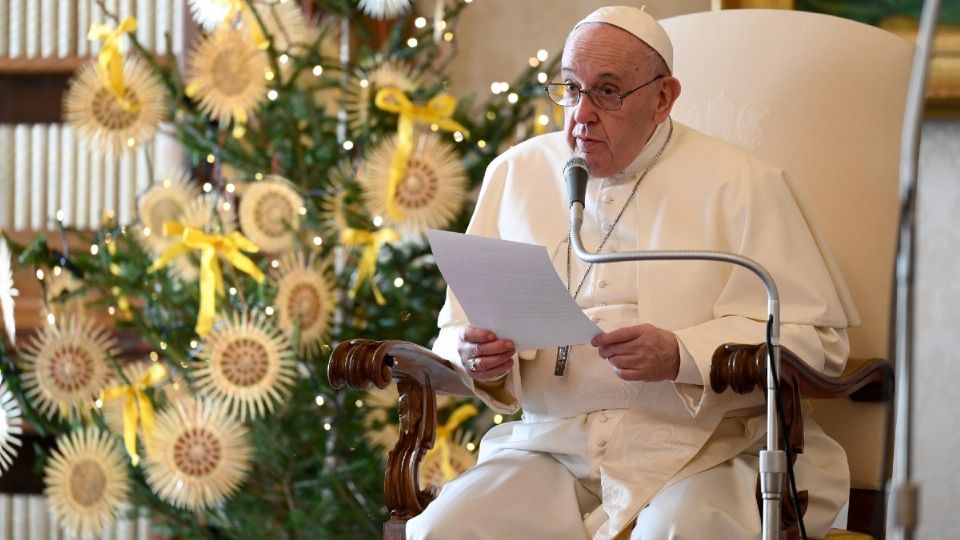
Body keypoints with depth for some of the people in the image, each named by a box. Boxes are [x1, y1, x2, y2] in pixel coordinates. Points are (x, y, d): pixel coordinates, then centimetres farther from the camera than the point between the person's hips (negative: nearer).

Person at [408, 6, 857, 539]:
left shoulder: (738, 182, 3)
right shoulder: (515, 174, 15)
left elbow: (815, 339, -4)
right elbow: (460, 326, 15)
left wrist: (680, 355, -18)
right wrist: (477, 359, -10)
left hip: (704, 452, -3)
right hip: (551, 449, 3)